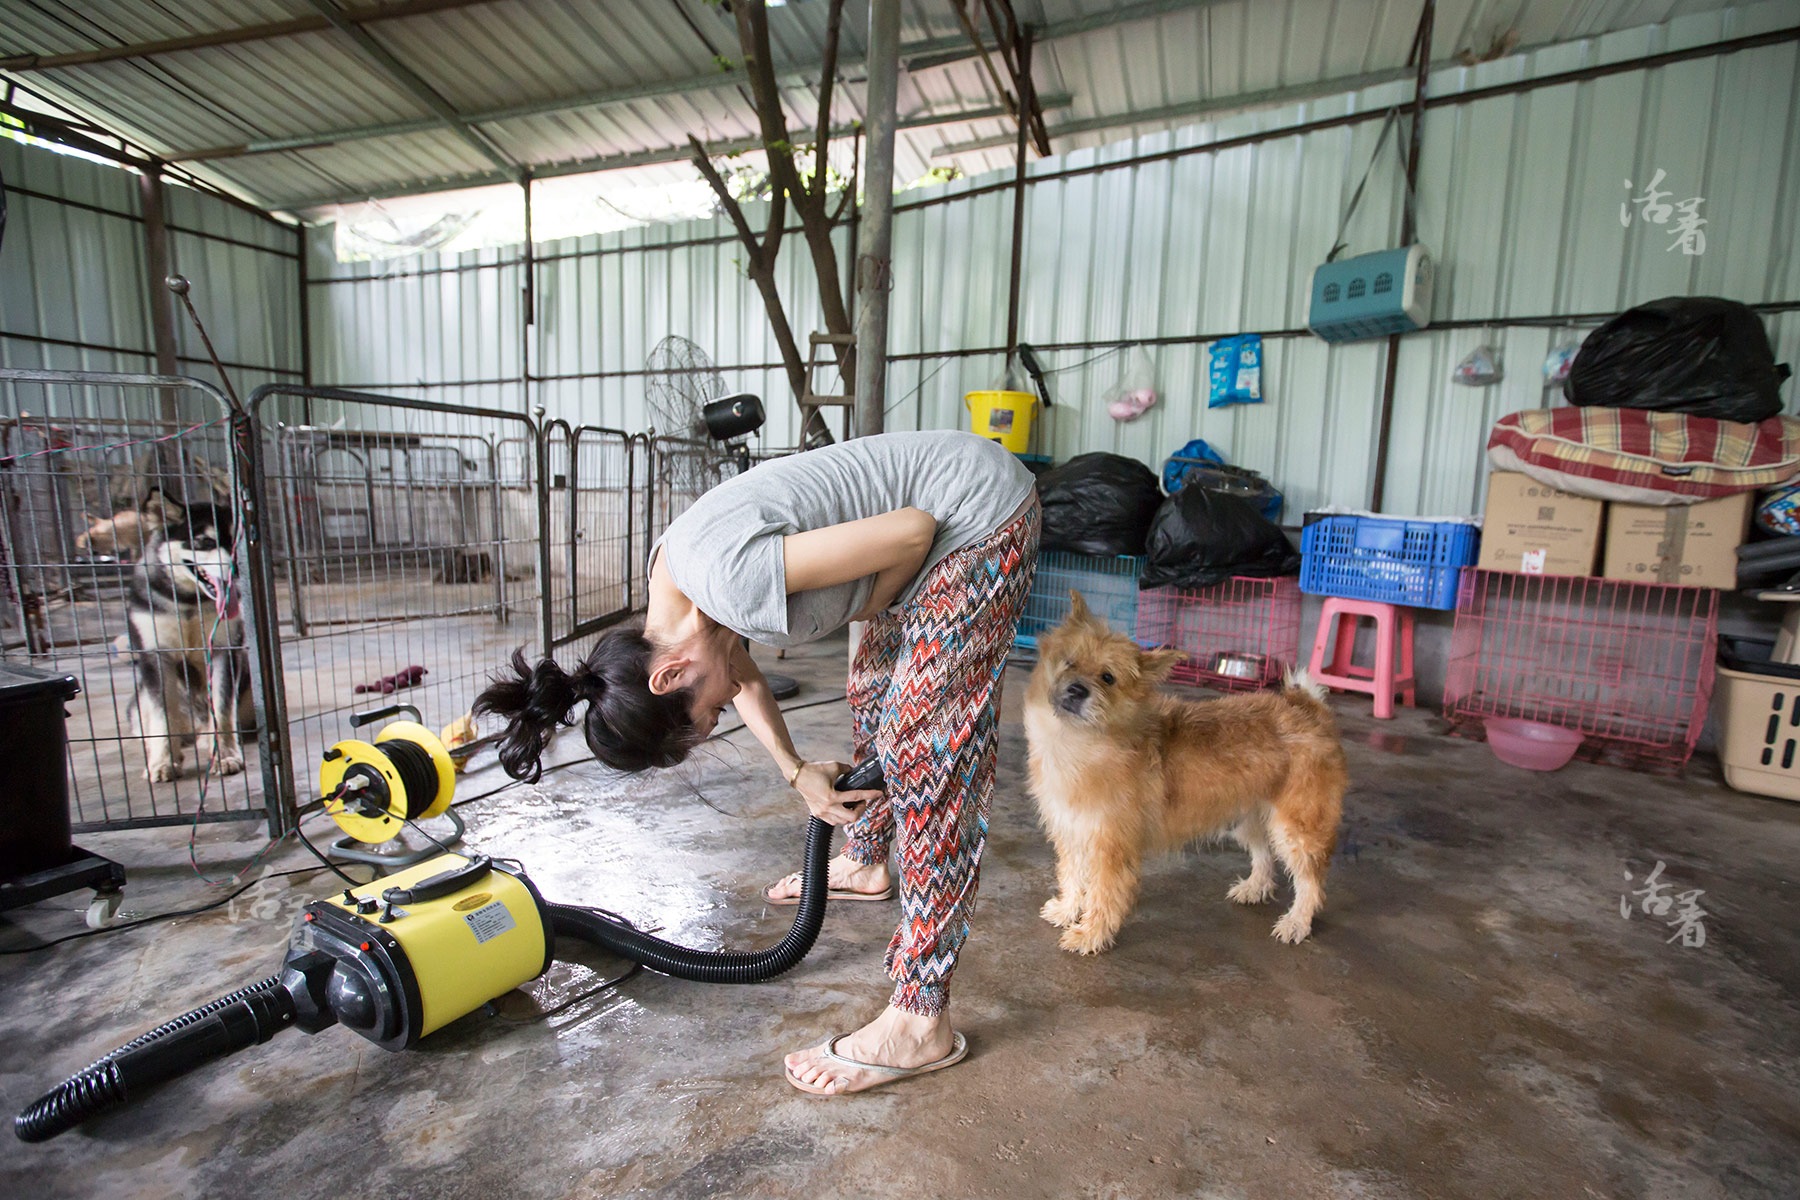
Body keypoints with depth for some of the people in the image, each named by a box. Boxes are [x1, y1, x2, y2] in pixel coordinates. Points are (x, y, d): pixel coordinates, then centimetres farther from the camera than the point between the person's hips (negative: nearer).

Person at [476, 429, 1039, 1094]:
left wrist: (866, 609, -8)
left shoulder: (729, 575, -29)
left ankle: (920, 1022, -2)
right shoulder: (671, 574, -1)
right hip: (940, 507, 9)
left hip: (981, 509, -9)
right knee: (873, 687, 22)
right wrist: (797, 771, 8)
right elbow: (744, 675, 15)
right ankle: (864, 862, 47)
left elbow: (914, 529, -24)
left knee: (924, 746, -11)